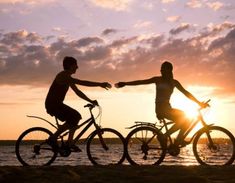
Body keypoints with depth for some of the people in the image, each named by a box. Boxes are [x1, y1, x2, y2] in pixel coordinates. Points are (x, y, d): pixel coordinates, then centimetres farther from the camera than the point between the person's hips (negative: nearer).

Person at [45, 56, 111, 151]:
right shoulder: (63, 76, -17)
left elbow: (77, 91, 18)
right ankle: (53, 138, -9)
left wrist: (91, 101, 10)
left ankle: (70, 143, 9)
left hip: (57, 104, 10)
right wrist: (100, 84, -28)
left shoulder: (68, 78, 15)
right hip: (52, 104, -10)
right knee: (73, 119, -17)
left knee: (76, 117, 9)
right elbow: (82, 83, -27)